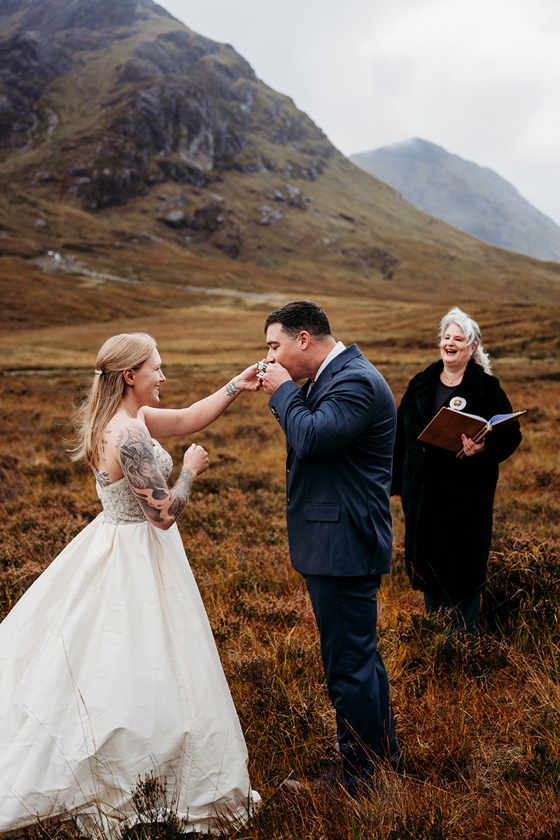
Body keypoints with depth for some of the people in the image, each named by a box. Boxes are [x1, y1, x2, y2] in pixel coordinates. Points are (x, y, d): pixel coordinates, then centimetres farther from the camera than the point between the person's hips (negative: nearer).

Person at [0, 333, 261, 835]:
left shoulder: (125, 417, 4)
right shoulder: (130, 437, -26)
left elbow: (189, 419, 10)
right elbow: (164, 512, -23)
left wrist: (237, 387, 4)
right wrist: (190, 471, -7)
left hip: (116, 547, 10)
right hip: (138, 564, -10)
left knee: (90, 661, 20)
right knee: (141, 676, 4)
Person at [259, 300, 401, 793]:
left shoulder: (355, 381, -18)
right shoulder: (334, 377, 14)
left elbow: (311, 439, -27)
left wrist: (283, 391, -16)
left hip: (344, 546, -11)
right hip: (339, 543, 11)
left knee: (348, 662, 1)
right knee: (360, 652, 23)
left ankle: (358, 777, 18)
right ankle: (385, 750, 41)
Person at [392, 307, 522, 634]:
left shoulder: (488, 389, -4)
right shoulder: (421, 385, 9)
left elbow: (511, 434, -6)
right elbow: (402, 435, 13)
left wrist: (484, 448, -27)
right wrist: (399, 482, 12)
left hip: (467, 492, -4)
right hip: (423, 491, 5)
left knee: (463, 562, 1)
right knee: (425, 558, 12)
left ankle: (465, 634, 17)